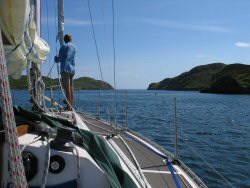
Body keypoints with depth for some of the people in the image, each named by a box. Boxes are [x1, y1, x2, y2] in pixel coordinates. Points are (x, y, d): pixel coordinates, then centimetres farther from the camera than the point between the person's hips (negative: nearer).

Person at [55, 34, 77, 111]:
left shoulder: (64, 46, -5)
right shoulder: (74, 47, 16)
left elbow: (60, 58, -7)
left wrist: (56, 57, 15)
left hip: (65, 69, -7)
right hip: (72, 69, 7)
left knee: (67, 89, -8)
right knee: (71, 89, 8)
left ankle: (69, 107, -9)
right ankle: (71, 106, 11)